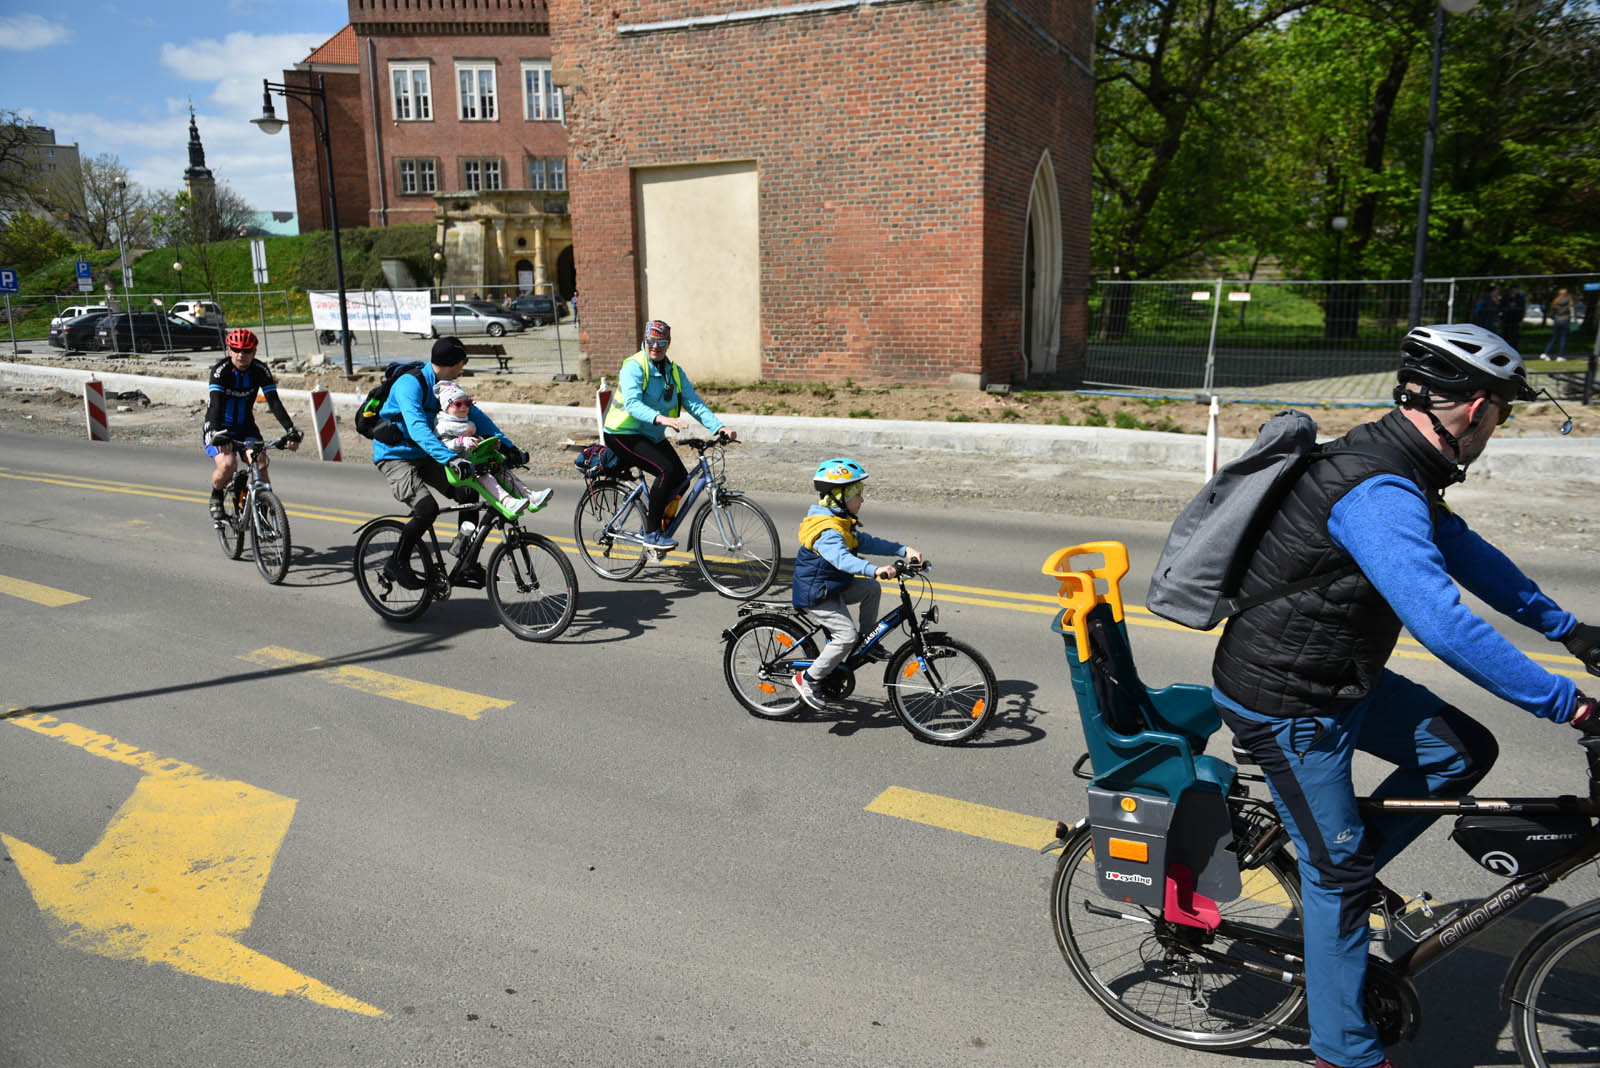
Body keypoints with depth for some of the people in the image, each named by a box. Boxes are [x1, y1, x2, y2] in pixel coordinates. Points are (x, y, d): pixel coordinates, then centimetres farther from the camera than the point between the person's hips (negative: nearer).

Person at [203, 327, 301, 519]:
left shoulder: (260, 370, -11)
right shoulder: (221, 369, -19)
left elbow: (274, 402, -17)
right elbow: (215, 403, -30)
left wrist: (292, 431, -30)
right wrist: (217, 434, -46)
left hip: (245, 427, 3)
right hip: (219, 428, -3)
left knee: (261, 464, -21)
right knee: (227, 465, -27)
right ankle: (216, 497, 4)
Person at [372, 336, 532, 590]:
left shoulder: (446, 386, 2)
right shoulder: (410, 384, -23)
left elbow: (476, 416, 3)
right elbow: (418, 429, -38)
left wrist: (508, 447, -9)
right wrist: (450, 459, -50)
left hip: (423, 456, 7)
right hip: (395, 457, -7)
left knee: (468, 492, -8)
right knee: (427, 508, -26)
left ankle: (467, 565, 2)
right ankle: (397, 564, -4)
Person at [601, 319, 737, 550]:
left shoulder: (675, 372, 4)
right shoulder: (634, 366, -17)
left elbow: (694, 402, -5)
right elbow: (632, 404, -31)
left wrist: (719, 428, -20)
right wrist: (662, 419, -49)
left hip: (653, 436, 7)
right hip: (624, 435, -7)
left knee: (681, 479, -5)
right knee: (666, 470, -25)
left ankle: (649, 527, 15)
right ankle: (652, 533, -14)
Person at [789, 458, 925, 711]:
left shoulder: (843, 524, 9)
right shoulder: (827, 531, -25)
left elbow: (867, 542, 10)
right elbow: (842, 559, -41)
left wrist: (904, 550, 0)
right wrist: (875, 570, -55)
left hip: (834, 587, 10)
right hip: (816, 595, -10)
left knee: (872, 588, 5)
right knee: (847, 635, -16)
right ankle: (808, 679, -6)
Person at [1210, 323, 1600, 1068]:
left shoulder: (1395, 464, 4)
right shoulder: (1379, 494, -29)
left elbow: (1465, 552, 17)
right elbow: (1444, 626, -36)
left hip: (1335, 677, 9)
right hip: (1286, 705, -9)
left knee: (1464, 751, 10)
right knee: (1337, 871, 4)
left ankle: (1347, 867, 24)